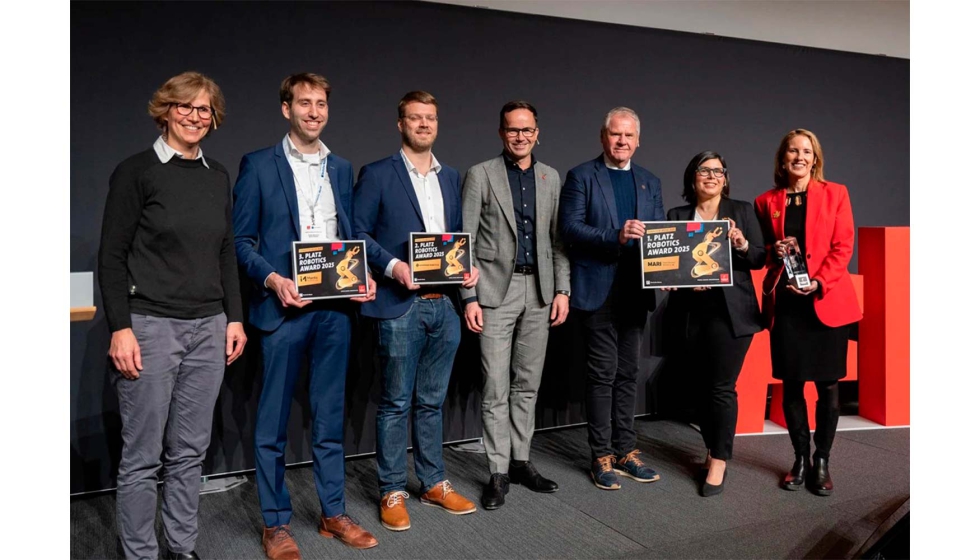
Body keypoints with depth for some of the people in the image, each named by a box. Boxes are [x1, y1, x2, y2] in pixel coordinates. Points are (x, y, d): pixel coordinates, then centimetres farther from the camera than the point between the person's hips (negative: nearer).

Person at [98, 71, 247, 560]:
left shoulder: (218, 176, 12)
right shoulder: (136, 171, -4)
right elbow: (111, 257, -5)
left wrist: (234, 318, 10)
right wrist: (120, 329, -12)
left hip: (208, 328, 5)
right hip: (150, 326, -5)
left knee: (190, 451, 12)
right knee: (142, 457, 4)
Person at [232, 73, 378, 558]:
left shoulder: (341, 168, 13)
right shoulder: (258, 166, 0)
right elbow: (241, 239, -2)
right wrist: (272, 278, -17)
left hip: (335, 306, 4)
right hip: (284, 307, -4)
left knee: (330, 417, 12)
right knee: (272, 422, 6)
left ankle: (333, 513, 25)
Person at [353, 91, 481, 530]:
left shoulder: (451, 178, 14)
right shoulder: (377, 175, -1)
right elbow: (358, 234, -5)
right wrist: (392, 265, -19)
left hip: (444, 305, 5)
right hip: (400, 306, -5)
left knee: (432, 401, 15)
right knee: (396, 404, 4)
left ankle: (434, 483, 27)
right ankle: (392, 492, 17)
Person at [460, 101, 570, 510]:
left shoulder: (551, 177, 11)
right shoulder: (481, 175, -1)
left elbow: (558, 239, 11)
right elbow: (466, 240, -4)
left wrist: (562, 290, 3)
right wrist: (470, 297, -10)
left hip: (539, 291, 4)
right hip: (496, 290, -4)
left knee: (527, 384, 11)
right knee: (496, 388, 0)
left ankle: (521, 460, 23)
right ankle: (498, 472, 10)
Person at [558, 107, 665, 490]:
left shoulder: (650, 182, 15)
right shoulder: (581, 177, 0)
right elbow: (569, 228, -11)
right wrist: (615, 237, -23)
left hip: (636, 290, 5)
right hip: (598, 289, -5)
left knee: (628, 372, 11)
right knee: (603, 372, -1)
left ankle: (625, 450, 22)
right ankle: (602, 455, 11)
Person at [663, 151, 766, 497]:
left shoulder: (742, 211, 7)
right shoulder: (676, 216, 10)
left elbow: (760, 260, 4)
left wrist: (742, 245, -16)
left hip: (730, 311, -2)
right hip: (690, 313, 2)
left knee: (722, 387, -4)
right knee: (701, 386, 8)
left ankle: (719, 462, 6)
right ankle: (712, 449, 25)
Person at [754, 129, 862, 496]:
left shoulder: (835, 194, 4)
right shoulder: (766, 202, 9)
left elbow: (843, 247, -2)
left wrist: (819, 282, -15)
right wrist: (774, 251, -7)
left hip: (827, 301, -1)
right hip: (784, 303, 1)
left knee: (827, 385, 3)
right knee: (791, 384, 4)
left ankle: (822, 462, 17)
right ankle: (801, 459, 20)